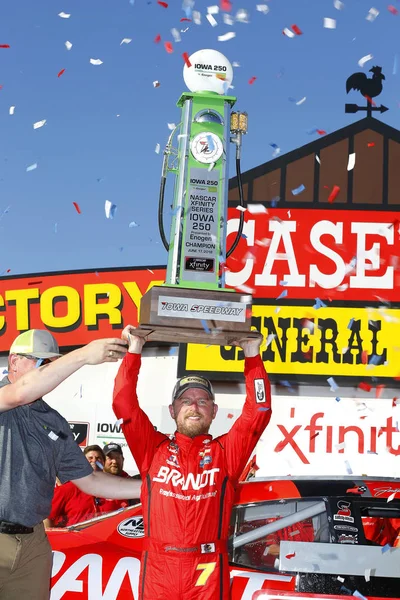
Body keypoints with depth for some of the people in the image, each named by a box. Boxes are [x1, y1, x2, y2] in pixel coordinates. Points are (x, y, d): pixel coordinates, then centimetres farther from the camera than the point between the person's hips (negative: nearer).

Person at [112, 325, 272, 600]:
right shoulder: (154, 449, 9)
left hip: (209, 570, -1)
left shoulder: (226, 452, 8)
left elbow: (258, 412, 0)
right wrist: (134, 350, -2)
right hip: (158, 568, 1)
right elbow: (125, 405, 2)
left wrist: (252, 355, -3)